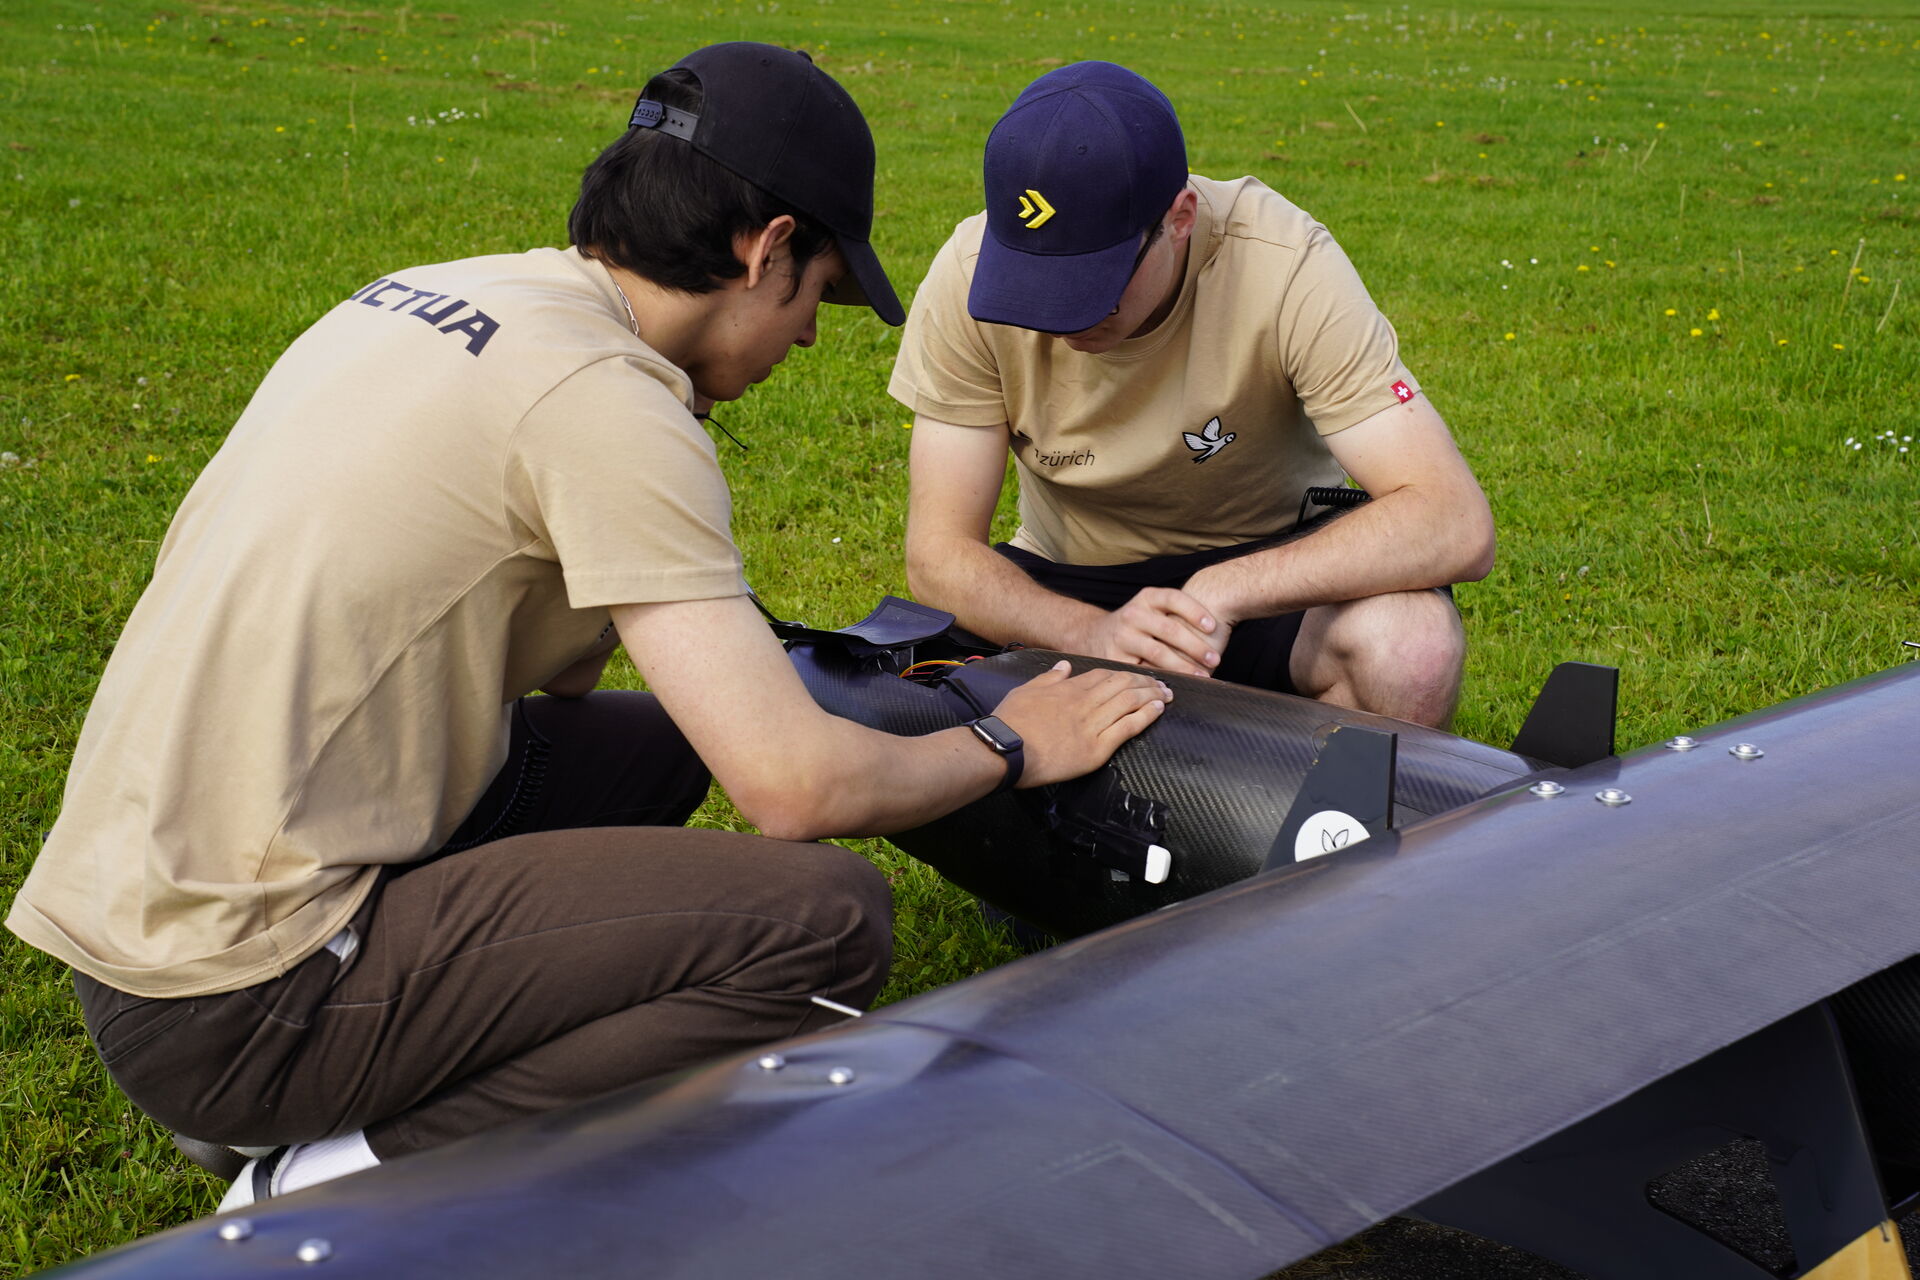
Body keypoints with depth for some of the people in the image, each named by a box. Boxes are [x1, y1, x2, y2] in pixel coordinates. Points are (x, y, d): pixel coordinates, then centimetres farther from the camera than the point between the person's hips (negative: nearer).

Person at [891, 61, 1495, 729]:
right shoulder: (970, 274, -20)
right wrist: (1093, 633, -39)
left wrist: (1220, 592, -41)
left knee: (1412, 641, -33)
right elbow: (938, 552, -19)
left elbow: (1458, 527, -30)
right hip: (1069, 587, 1)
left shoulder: (1284, 266, -26)